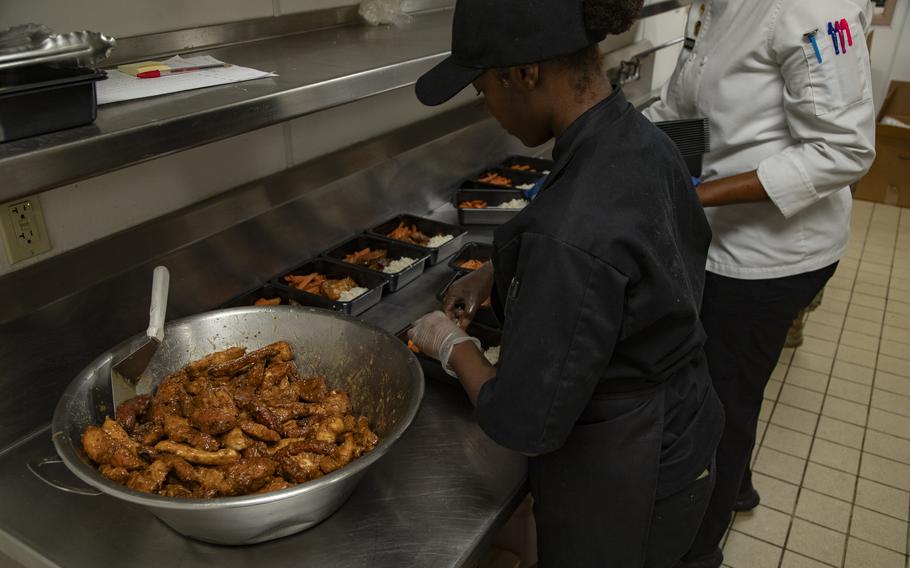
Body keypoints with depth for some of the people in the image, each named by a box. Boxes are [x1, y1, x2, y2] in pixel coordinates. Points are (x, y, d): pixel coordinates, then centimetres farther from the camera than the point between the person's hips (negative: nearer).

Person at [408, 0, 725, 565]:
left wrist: (452, 344, -10)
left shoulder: (573, 233, -37)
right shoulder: (640, 137, -8)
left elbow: (524, 423, -27)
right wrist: (498, 273, 6)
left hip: (617, 486, -7)